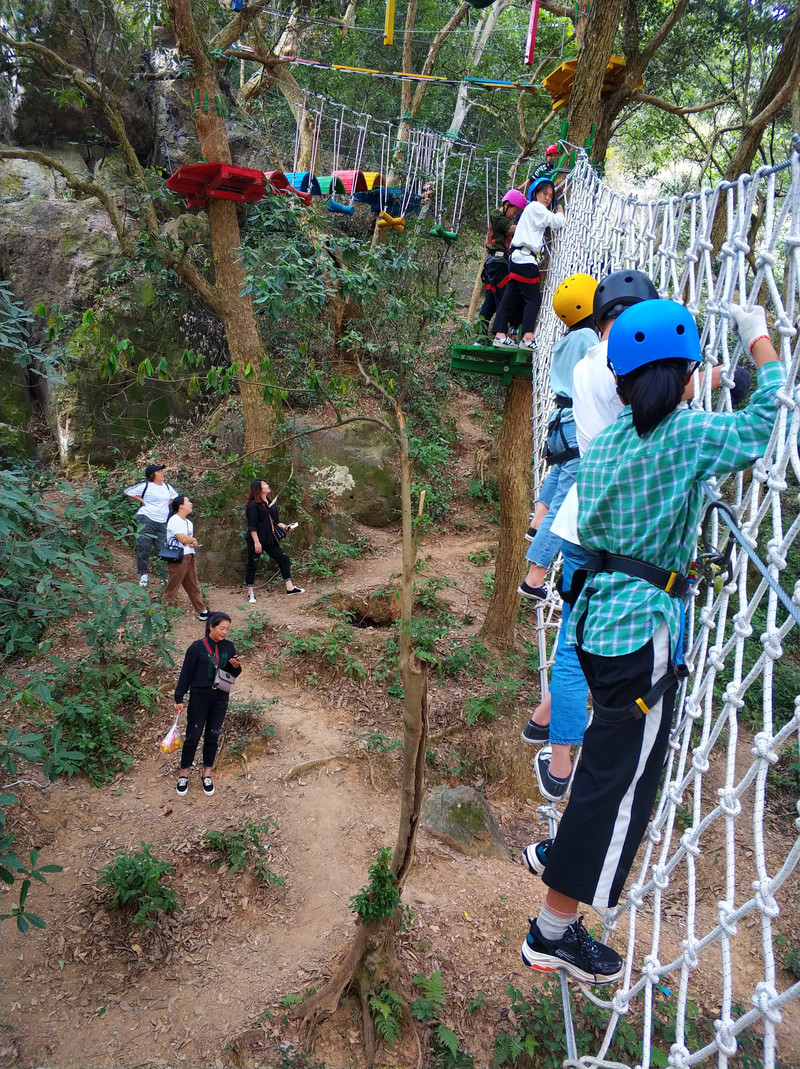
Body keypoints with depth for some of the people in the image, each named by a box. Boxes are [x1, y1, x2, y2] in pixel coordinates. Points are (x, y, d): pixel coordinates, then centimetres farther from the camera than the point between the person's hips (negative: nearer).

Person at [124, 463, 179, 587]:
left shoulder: (167, 487, 12)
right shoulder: (145, 486, -4)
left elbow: (175, 497, 30)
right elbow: (127, 492, -1)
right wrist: (141, 500, -4)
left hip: (162, 522, 4)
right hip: (147, 520, -4)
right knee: (143, 547, -1)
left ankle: (166, 577, 6)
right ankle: (143, 574, 13)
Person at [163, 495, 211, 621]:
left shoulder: (188, 522, 18)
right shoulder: (174, 520, -11)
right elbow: (183, 539, -18)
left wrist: (192, 543, -6)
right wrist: (193, 540, 2)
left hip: (190, 557, 9)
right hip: (178, 558, -9)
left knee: (193, 586, 16)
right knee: (172, 587, -5)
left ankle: (202, 612, 23)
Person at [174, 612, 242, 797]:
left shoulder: (228, 647, 1)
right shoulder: (197, 647, -11)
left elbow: (232, 674, 10)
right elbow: (186, 673, -7)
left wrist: (236, 666, -13)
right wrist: (179, 699, -7)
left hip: (220, 698, 3)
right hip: (199, 697, -3)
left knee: (212, 736, 12)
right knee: (193, 737, 3)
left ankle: (207, 774, 26)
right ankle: (184, 774, 21)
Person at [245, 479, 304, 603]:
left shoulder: (271, 503, 12)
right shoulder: (253, 505, -12)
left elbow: (275, 521, 17)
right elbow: (252, 526, -16)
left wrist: (285, 527, 1)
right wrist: (256, 542, -20)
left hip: (270, 540, 8)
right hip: (256, 540, -8)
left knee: (284, 559, 6)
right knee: (252, 565, 0)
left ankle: (290, 587, 13)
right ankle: (250, 593, 10)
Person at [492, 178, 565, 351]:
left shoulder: (533, 210, 28)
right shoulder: (536, 207, -3)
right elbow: (557, 222, -6)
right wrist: (560, 211, 12)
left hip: (519, 259, 10)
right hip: (525, 259, -10)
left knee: (511, 297, 5)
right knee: (533, 298, -10)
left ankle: (500, 335, 3)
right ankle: (527, 338, -17)